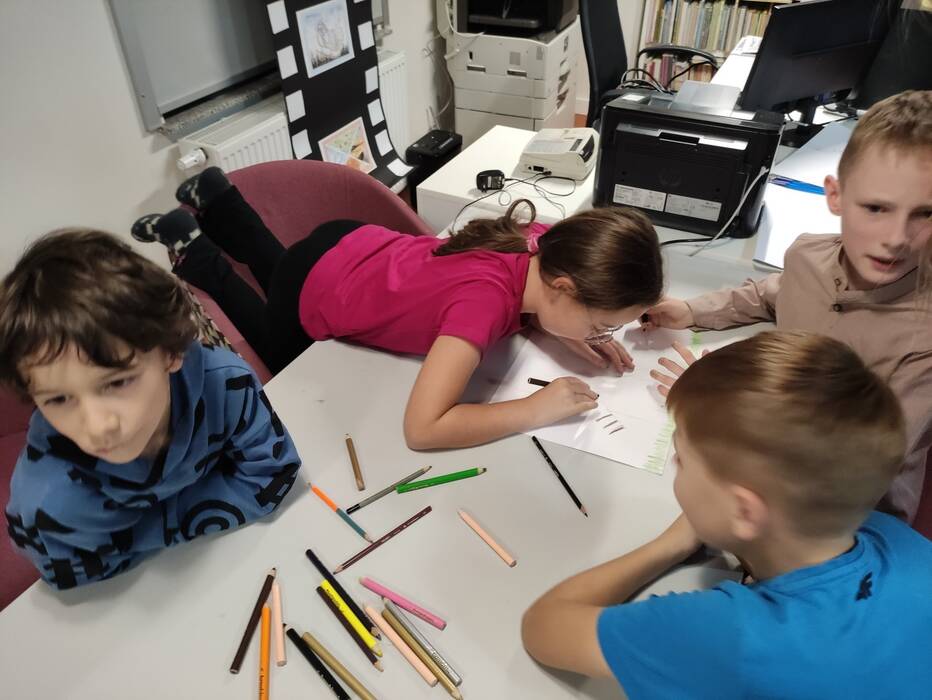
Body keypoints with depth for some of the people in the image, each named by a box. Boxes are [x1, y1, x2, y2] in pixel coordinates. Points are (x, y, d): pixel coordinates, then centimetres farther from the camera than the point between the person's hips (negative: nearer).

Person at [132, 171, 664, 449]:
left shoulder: (547, 242, -22)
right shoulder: (485, 299, -44)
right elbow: (422, 428, -47)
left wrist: (574, 335, -18)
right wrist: (537, 408, -41)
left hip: (355, 247, 6)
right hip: (314, 294, -6)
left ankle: (215, 197, 48)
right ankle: (190, 247, 30)